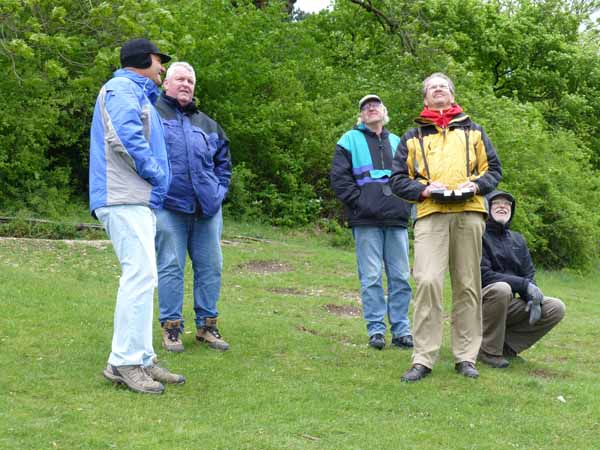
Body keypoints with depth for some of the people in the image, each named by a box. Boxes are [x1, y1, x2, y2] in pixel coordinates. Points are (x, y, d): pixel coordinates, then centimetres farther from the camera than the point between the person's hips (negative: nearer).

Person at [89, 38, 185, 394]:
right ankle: (125, 362, -14)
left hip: (141, 201, 11)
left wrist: (157, 183, 10)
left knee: (141, 278, 10)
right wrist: (157, 175, -11)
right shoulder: (122, 89, -6)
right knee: (141, 275, -16)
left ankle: (142, 359, 14)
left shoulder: (140, 95, 26)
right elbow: (126, 138, -21)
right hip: (125, 199, -11)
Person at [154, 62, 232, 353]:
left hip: (207, 208, 5)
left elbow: (223, 160, 26)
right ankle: (171, 326, 7)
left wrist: (219, 190, 12)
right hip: (169, 206, -5)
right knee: (170, 267, -1)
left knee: (211, 266, 7)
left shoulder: (207, 124, 20)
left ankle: (207, 324, 18)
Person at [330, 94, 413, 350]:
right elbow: (339, 177, 1)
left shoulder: (397, 142, 20)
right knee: (371, 277, -4)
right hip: (366, 221, -3)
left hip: (397, 218, 3)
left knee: (401, 277, 2)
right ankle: (376, 329, 2)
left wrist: (406, 205, 8)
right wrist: (358, 201, -9)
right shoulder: (350, 141, 9)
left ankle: (401, 329, 7)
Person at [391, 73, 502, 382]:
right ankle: (423, 359, -12)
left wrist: (476, 185, -4)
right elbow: (398, 179, 13)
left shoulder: (473, 131, 21)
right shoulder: (413, 137, 18)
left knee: (467, 286, 2)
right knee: (428, 282, -16)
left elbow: (494, 168, 17)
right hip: (430, 215, -2)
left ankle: (466, 357, 10)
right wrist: (423, 189, -6)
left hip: (469, 214, 2)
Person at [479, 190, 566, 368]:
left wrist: (533, 298, -12)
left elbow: (529, 275, 9)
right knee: (501, 289, -37)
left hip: (508, 306, 6)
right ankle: (489, 351, -20)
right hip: (482, 304, -6)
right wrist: (523, 284, -22)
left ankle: (507, 345, -4)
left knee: (556, 308, -8)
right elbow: (483, 276, -19)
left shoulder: (517, 239, 13)